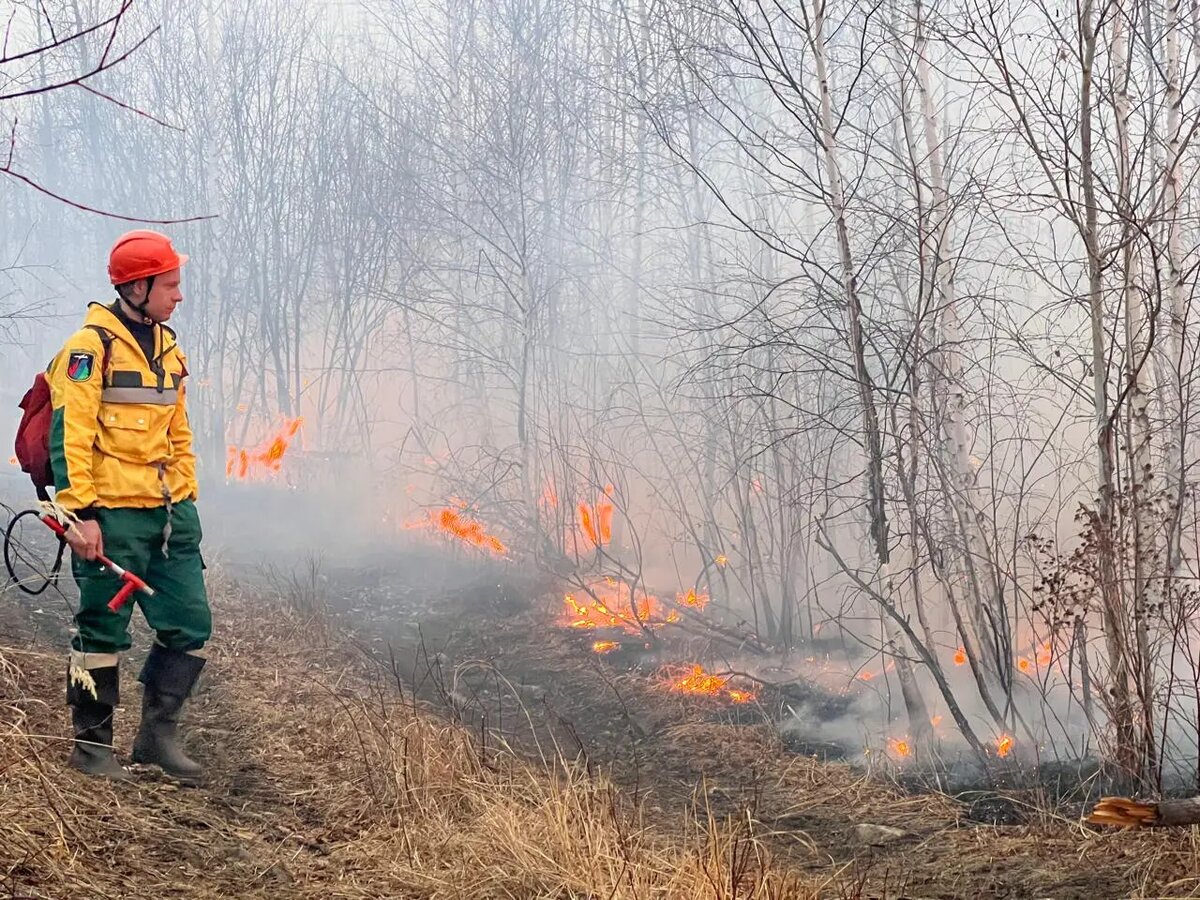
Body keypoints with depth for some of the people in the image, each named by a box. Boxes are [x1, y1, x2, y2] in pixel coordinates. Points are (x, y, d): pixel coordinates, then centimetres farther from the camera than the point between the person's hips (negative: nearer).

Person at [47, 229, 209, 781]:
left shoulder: (167, 347, 15)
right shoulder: (91, 347, -10)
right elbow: (68, 435, -15)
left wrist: (187, 500, 20)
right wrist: (80, 512, -19)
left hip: (168, 512, 8)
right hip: (113, 516, -8)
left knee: (190, 626, 6)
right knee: (104, 632, 2)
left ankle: (158, 734, 20)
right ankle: (91, 747, 15)